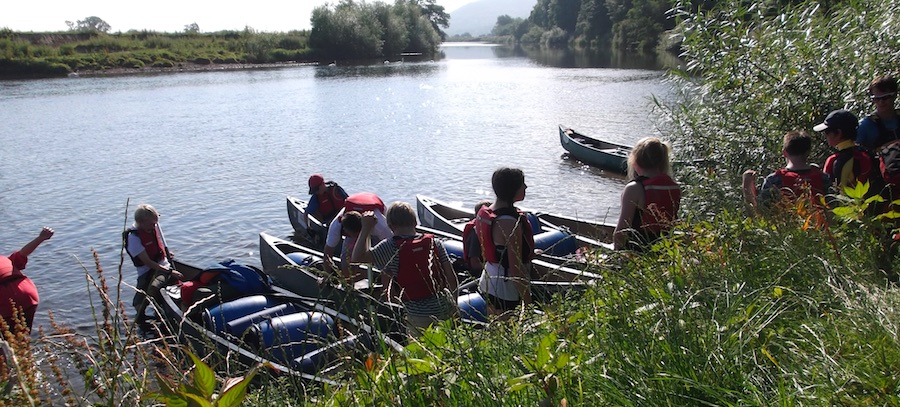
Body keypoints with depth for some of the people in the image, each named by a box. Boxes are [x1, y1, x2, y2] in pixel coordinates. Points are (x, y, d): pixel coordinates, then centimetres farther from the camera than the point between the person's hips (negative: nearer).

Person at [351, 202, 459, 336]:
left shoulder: (390, 247, -11)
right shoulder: (435, 243, 0)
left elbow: (358, 257, -7)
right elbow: (452, 278, 1)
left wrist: (366, 229, 1)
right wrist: (454, 304, 14)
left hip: (418, 316, -3)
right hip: (446, 309, 4)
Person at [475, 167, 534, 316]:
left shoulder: (486, 213, 2)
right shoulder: (511, 223, -25)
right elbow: (516, 268, -24)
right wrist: (527, 302, -18)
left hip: (489, 284, 9)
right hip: (508, 291, -9)